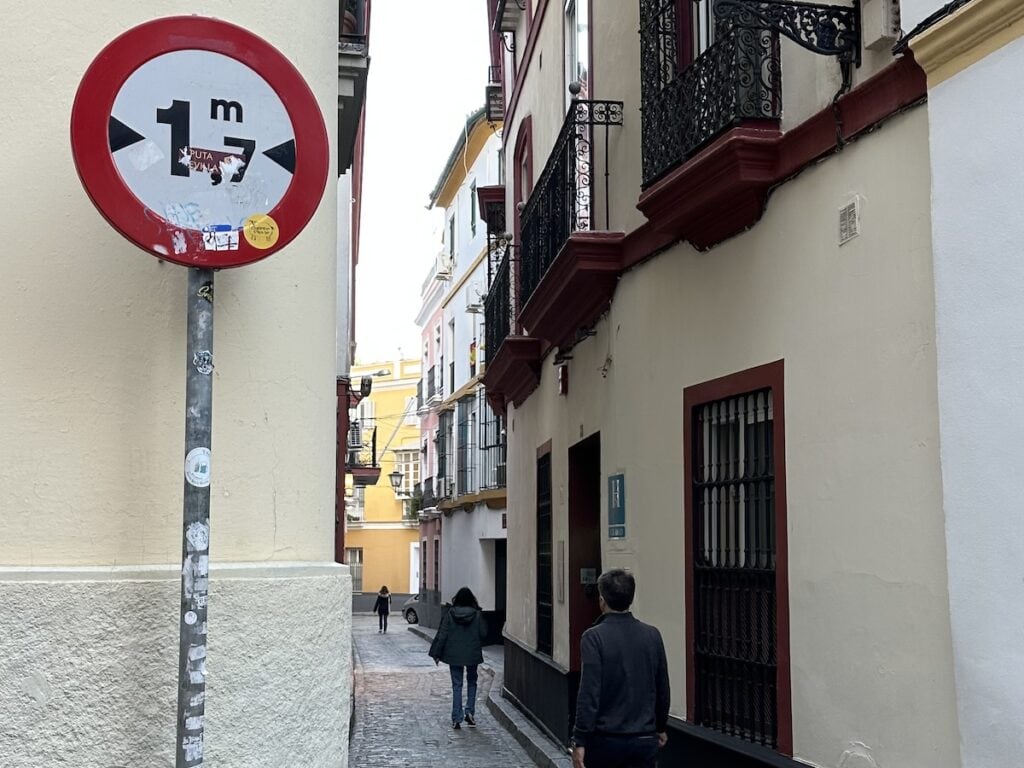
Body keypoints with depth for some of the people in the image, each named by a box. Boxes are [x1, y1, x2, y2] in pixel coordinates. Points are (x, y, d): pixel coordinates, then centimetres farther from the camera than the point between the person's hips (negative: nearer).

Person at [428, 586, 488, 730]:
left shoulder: (450, 614, -8)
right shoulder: (477, 615, -8)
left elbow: (442, 635, -6)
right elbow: (483, 633, -5)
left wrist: (436, 654, 1)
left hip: (454, 655, 0)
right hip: (472, 654, 0)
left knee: (457, 685, 7)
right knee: (471, 682, 20)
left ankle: (456, 719, 4)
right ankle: (470, 711, 6)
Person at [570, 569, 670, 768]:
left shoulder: (594, 637, -13)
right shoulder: (652, 635, 2)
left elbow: (589, 693, -17)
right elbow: (662, 689, 10)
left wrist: (579, 741, -12)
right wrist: (660, 727, 24)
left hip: (606, 739, -3)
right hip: (645, 740, 3)